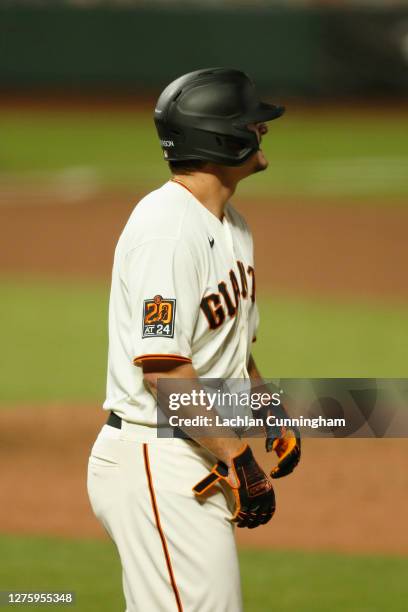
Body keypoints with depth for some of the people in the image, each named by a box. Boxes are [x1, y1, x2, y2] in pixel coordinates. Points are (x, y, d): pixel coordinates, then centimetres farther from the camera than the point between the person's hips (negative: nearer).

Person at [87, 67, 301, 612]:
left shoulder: (231, 226, 15)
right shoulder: (169, 228, -18)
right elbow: (161, 366, -23)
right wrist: (236, 460, -22)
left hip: (204, 463, 10)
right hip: (156, 460, -10)